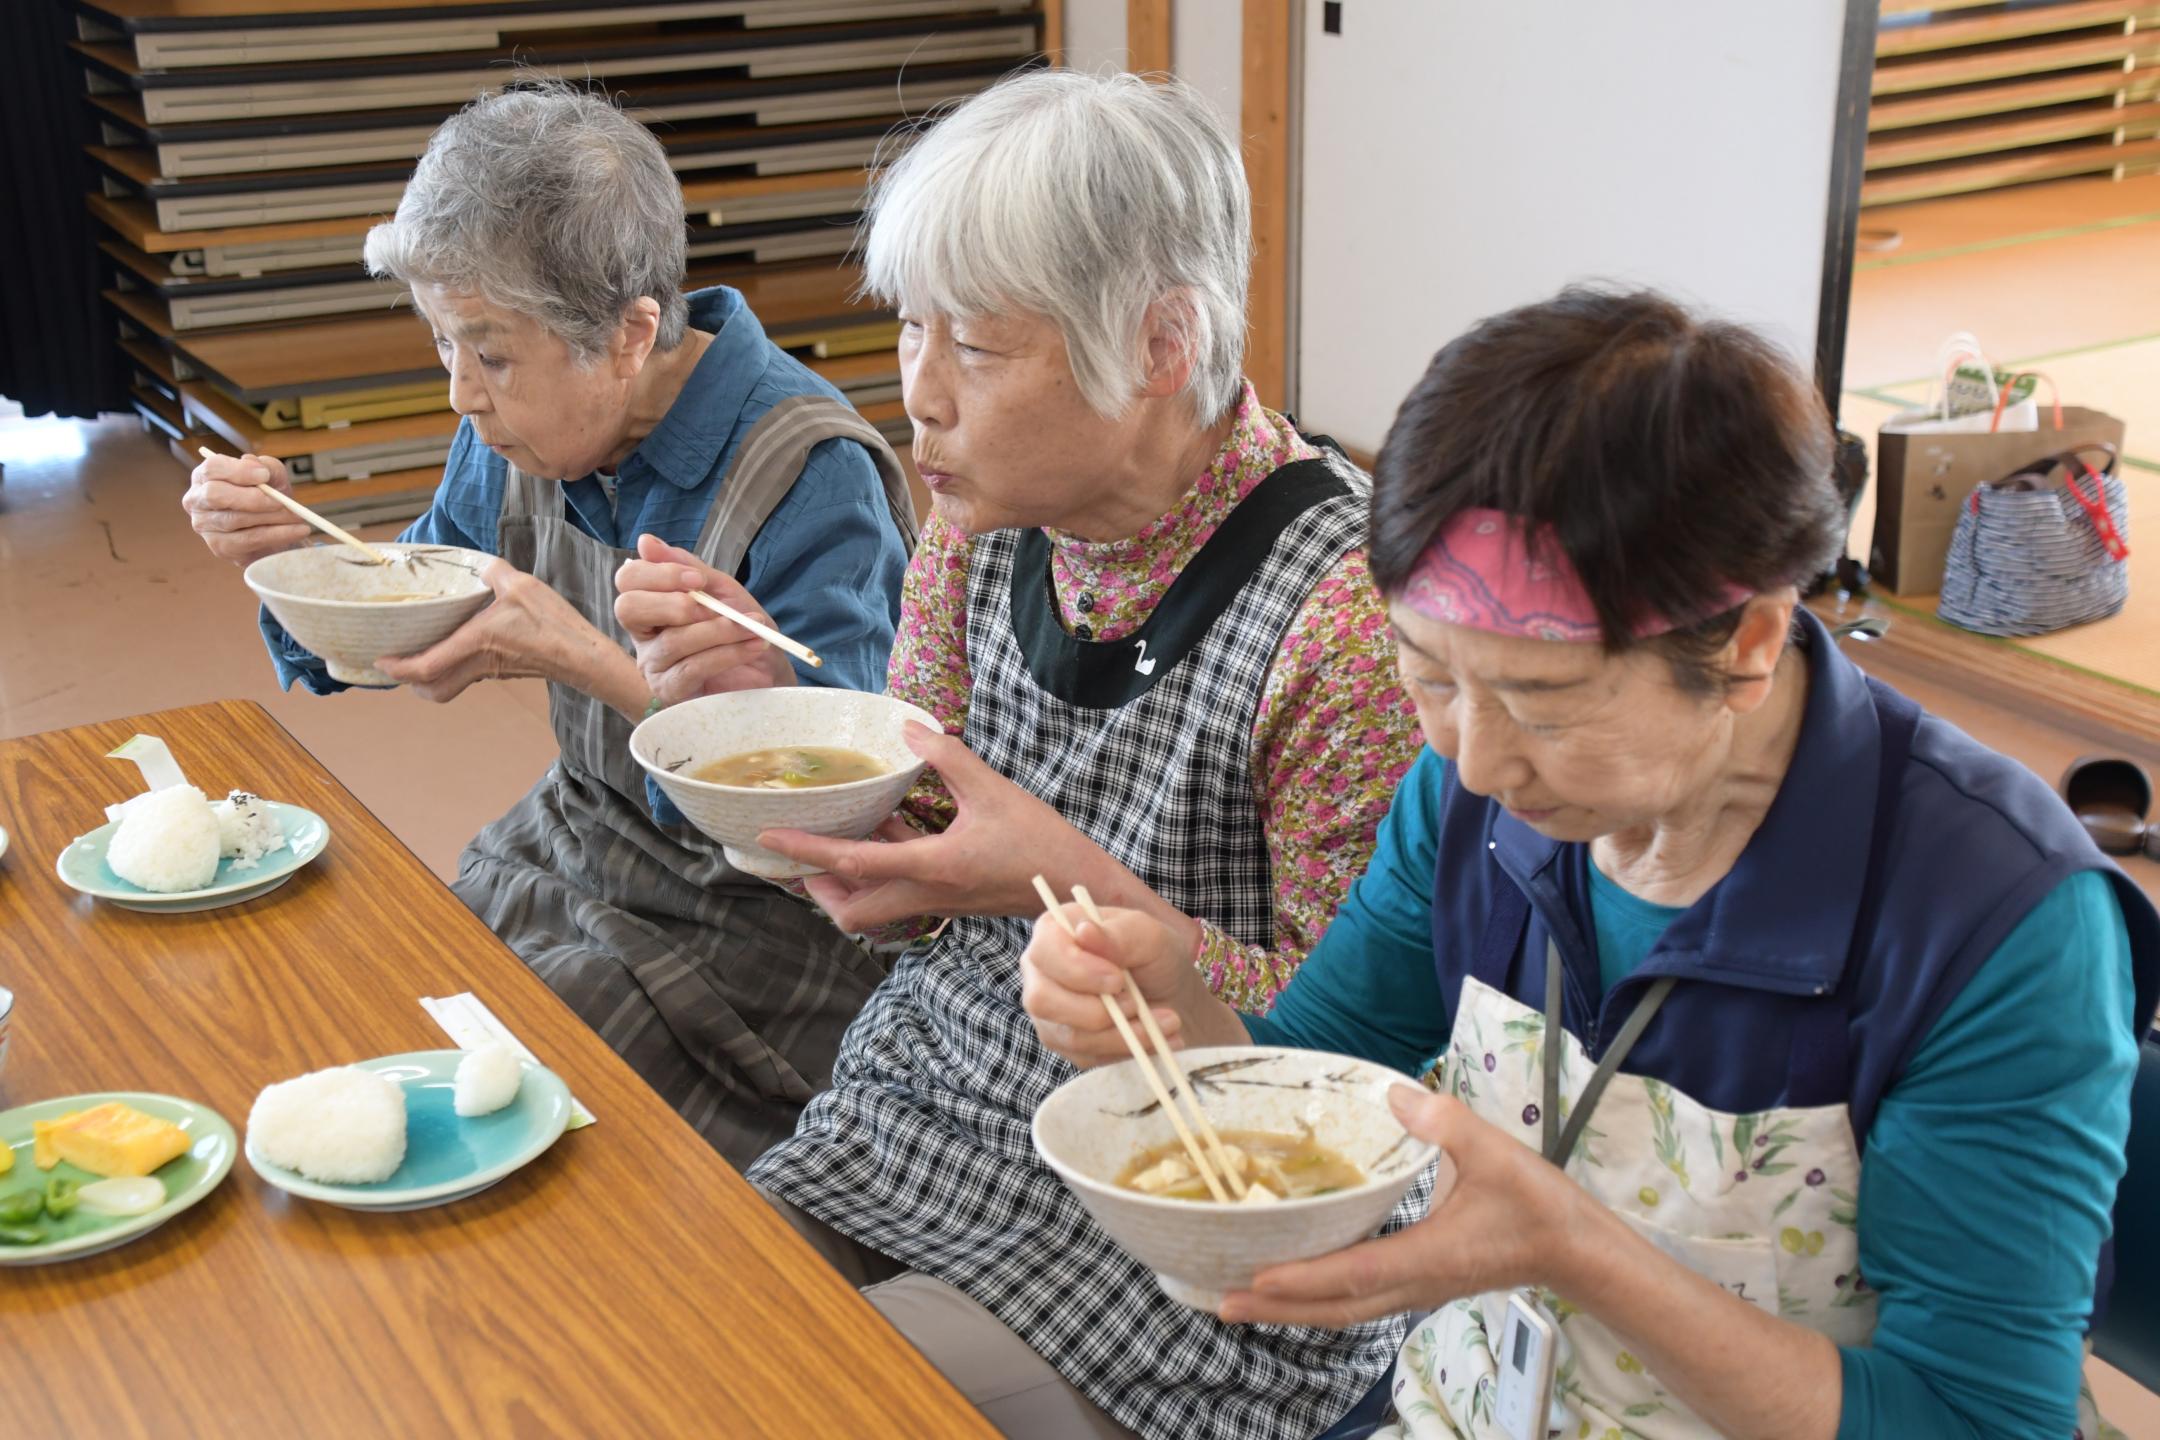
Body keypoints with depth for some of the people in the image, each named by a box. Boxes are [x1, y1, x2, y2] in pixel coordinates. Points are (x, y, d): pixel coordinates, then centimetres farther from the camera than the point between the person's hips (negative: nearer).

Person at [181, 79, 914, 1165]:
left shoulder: (810, 474, -24)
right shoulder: (523, 433, 0)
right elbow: (431, 649, 13)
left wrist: (583, 658, -33)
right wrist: (284, 544, -7)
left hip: (752, 916, -7)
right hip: (573, 847, 7)